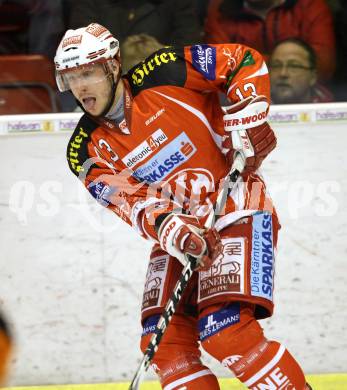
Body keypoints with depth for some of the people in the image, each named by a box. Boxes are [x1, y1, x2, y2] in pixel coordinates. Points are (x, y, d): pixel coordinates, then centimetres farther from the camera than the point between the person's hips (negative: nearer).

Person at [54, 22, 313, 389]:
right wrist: (173, 232, -30)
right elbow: (134, 204, -11)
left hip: (236, 212, -6)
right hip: (179, 238, 6)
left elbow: (244, 60, -6)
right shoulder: (87, 150, 0)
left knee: (226, 331, -21)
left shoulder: (163, 74, -11)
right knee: (164, 343, -6)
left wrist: (246, 121, -16)